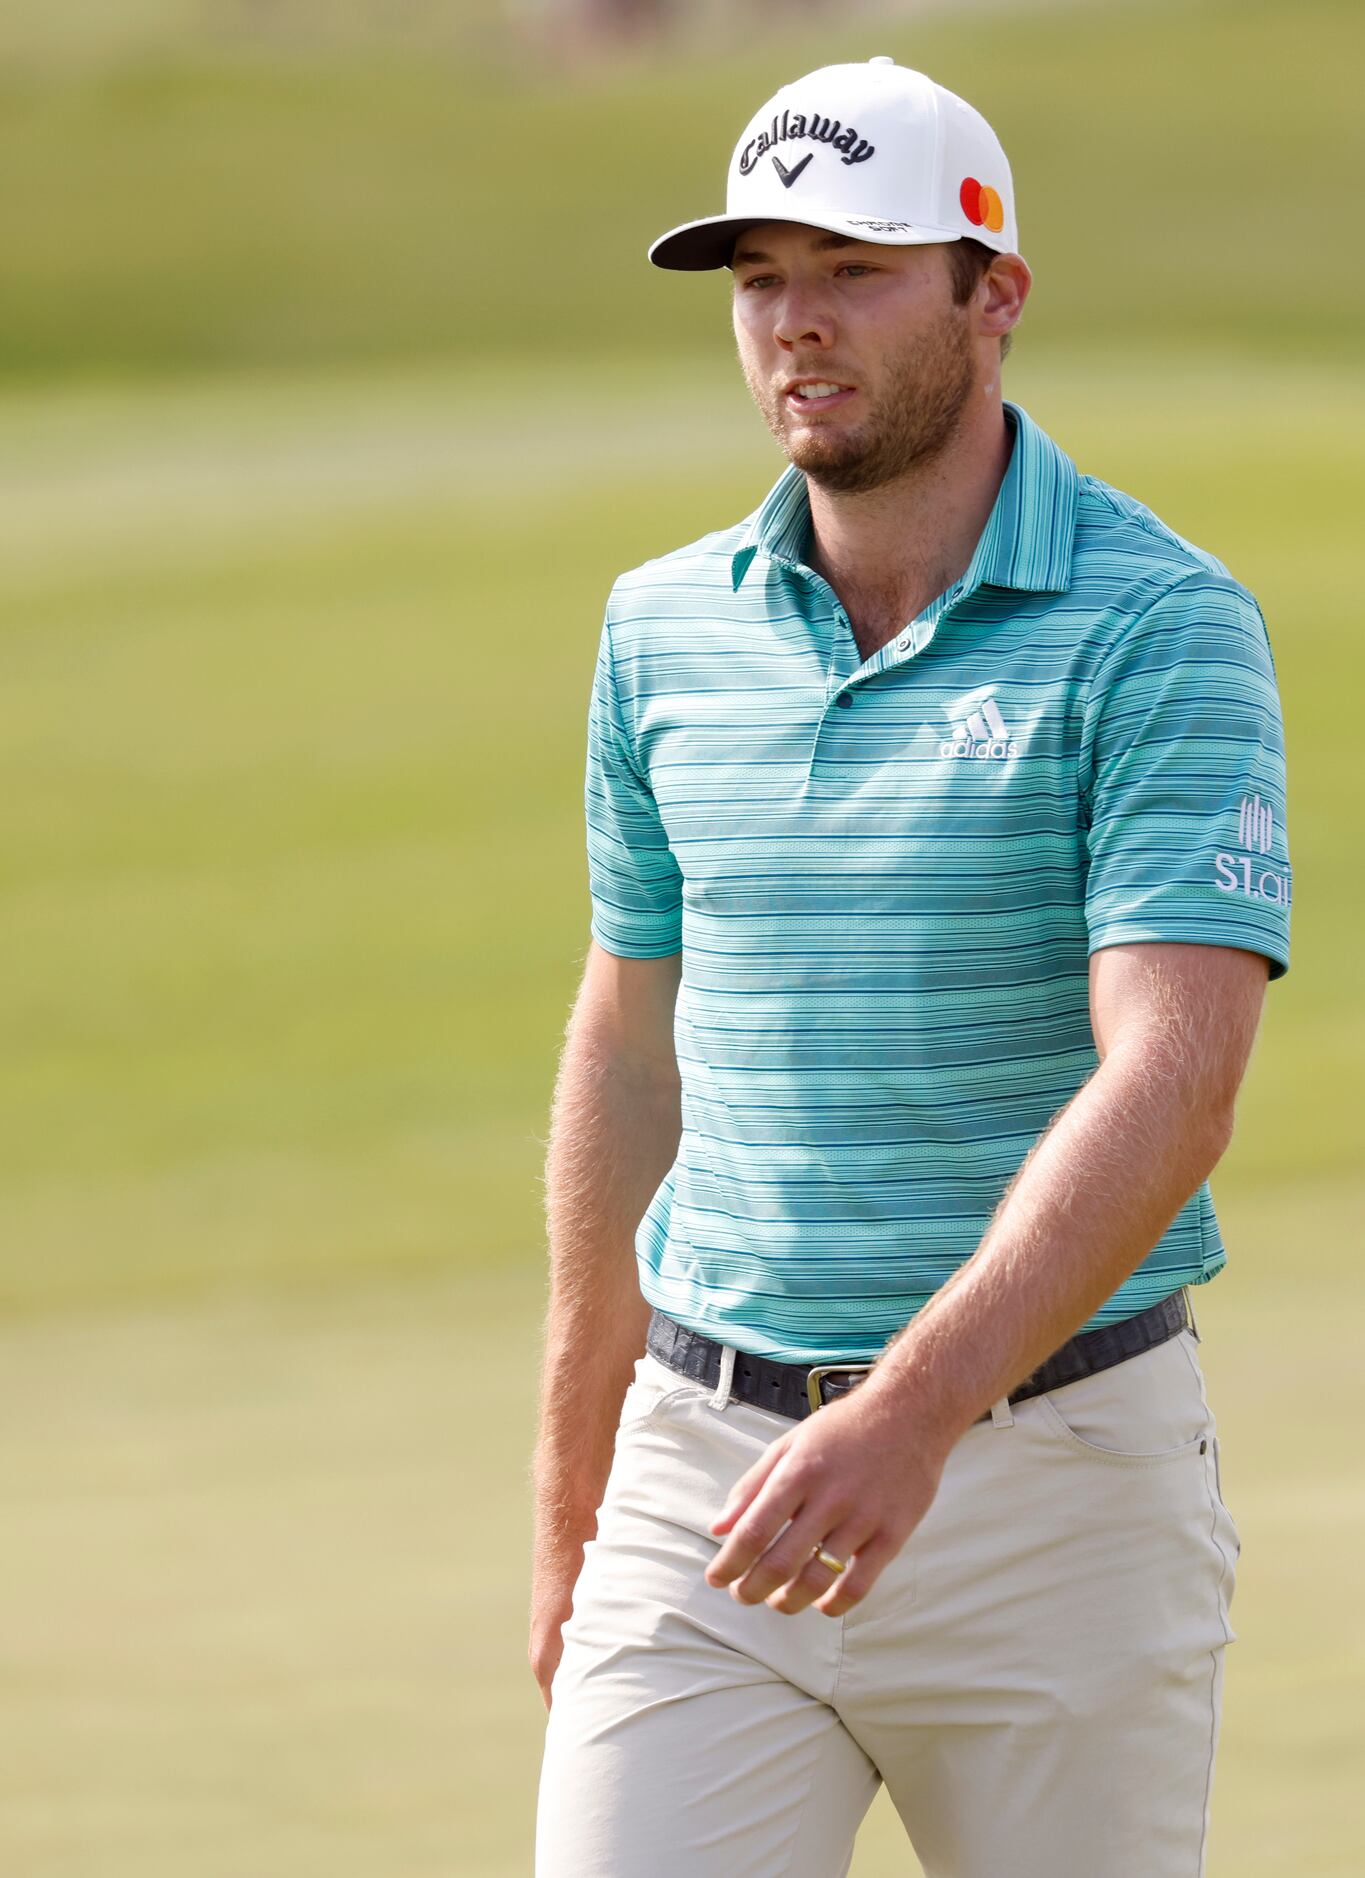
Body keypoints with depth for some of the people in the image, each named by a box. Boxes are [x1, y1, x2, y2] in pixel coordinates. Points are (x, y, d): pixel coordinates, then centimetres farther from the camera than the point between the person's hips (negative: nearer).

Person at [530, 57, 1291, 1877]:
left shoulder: (1157, 629, -10)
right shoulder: (667, 631, 7)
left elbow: (1172, 1082, -21)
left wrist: (913, 1412, -32)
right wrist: (571, 1501, 20)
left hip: (1052, 1473, -4)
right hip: (712, 1465, 4)